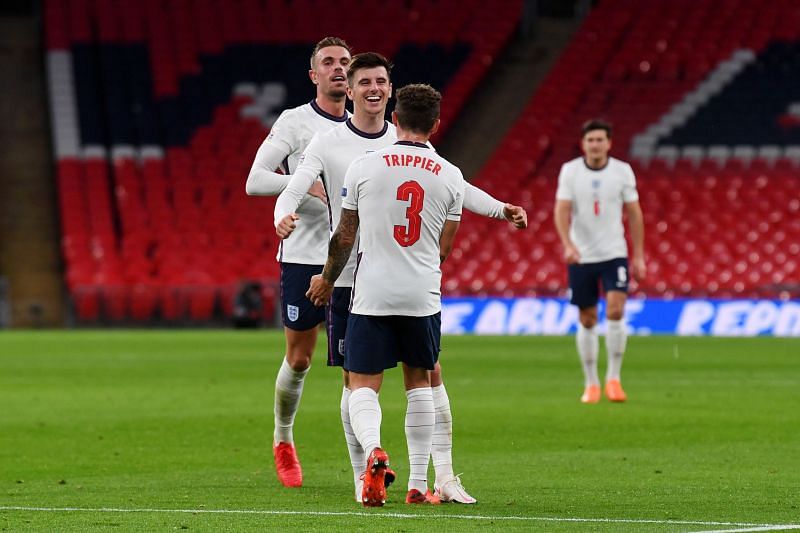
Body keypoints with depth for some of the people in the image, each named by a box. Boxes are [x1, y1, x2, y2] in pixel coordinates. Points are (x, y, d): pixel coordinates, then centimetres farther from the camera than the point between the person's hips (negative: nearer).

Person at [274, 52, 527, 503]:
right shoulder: (328, 145, -1)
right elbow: (294, 189, -10)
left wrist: (500, 209, -5)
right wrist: (284, 217, -33)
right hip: (350, 277, -2)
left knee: (430, 373, -3)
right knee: (357, 380, 1)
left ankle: (445, 476, 2)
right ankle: (363, 478, 11)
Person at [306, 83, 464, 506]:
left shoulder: (364, 166, -4)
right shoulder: (450, 176, 1)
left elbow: (344, 238, 4)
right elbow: (443, 248, 9)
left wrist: (326, 280, 22)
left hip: (372, 295, -2)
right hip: (423, 296, 2)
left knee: (363, 385, 3)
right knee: (419, 382, 16)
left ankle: (373, 451, -27)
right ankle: (418, 484, 14)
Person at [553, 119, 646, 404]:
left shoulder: (622, 171, -1)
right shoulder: (569, 171, -3)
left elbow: (634, 214, 5)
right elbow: (561, 210, -9)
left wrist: (639, 256, 3)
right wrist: (568, 245, -26)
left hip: (614, 254, 0)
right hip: (581, 257, 1)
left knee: (615, 311, -17)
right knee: (587, 321, 5)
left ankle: (613, 378, -5)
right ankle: (591, 384, 17)